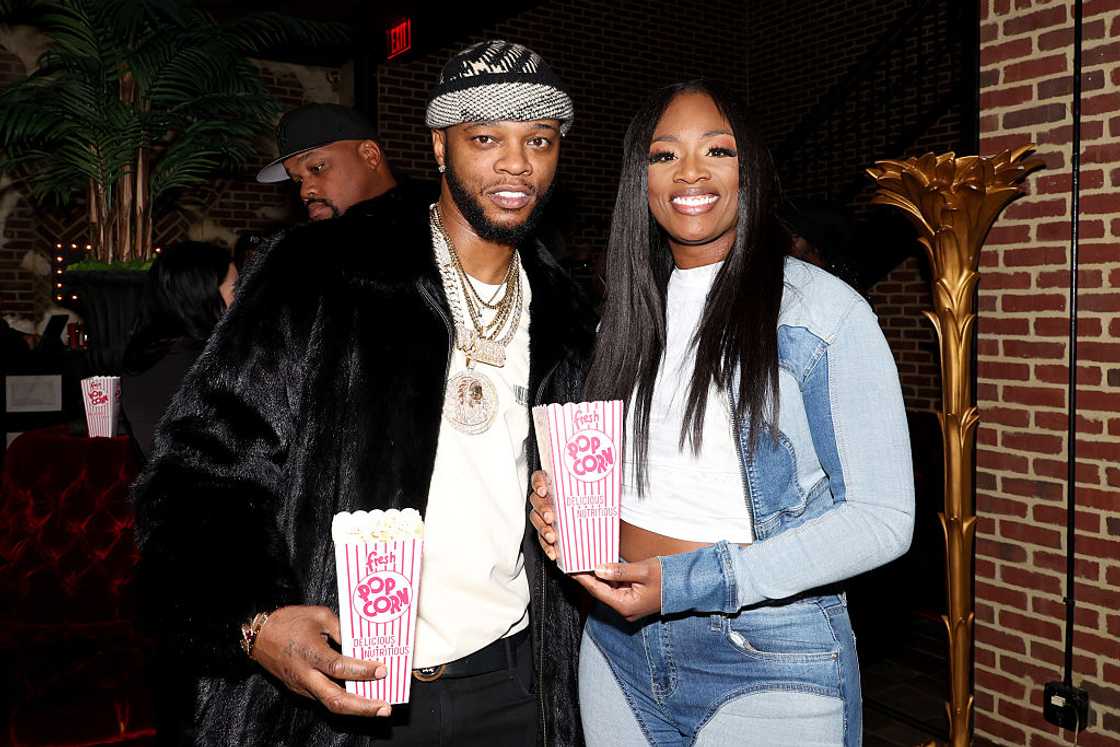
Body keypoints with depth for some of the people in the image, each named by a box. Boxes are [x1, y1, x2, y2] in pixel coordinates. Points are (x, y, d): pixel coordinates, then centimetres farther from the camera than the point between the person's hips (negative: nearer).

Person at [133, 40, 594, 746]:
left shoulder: (567, 323, 5)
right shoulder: (317, 276, -9)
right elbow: (199, 474, -11)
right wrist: (254, 626, -26)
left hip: (509, 684, 4)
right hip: (331, 690, -3)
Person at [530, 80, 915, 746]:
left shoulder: (825, 310, -11)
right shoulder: (631, 314, 7)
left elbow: (883, 517, -14)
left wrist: (689, 582, -20)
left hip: (768, 655, -5)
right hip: (619, 641, 5)